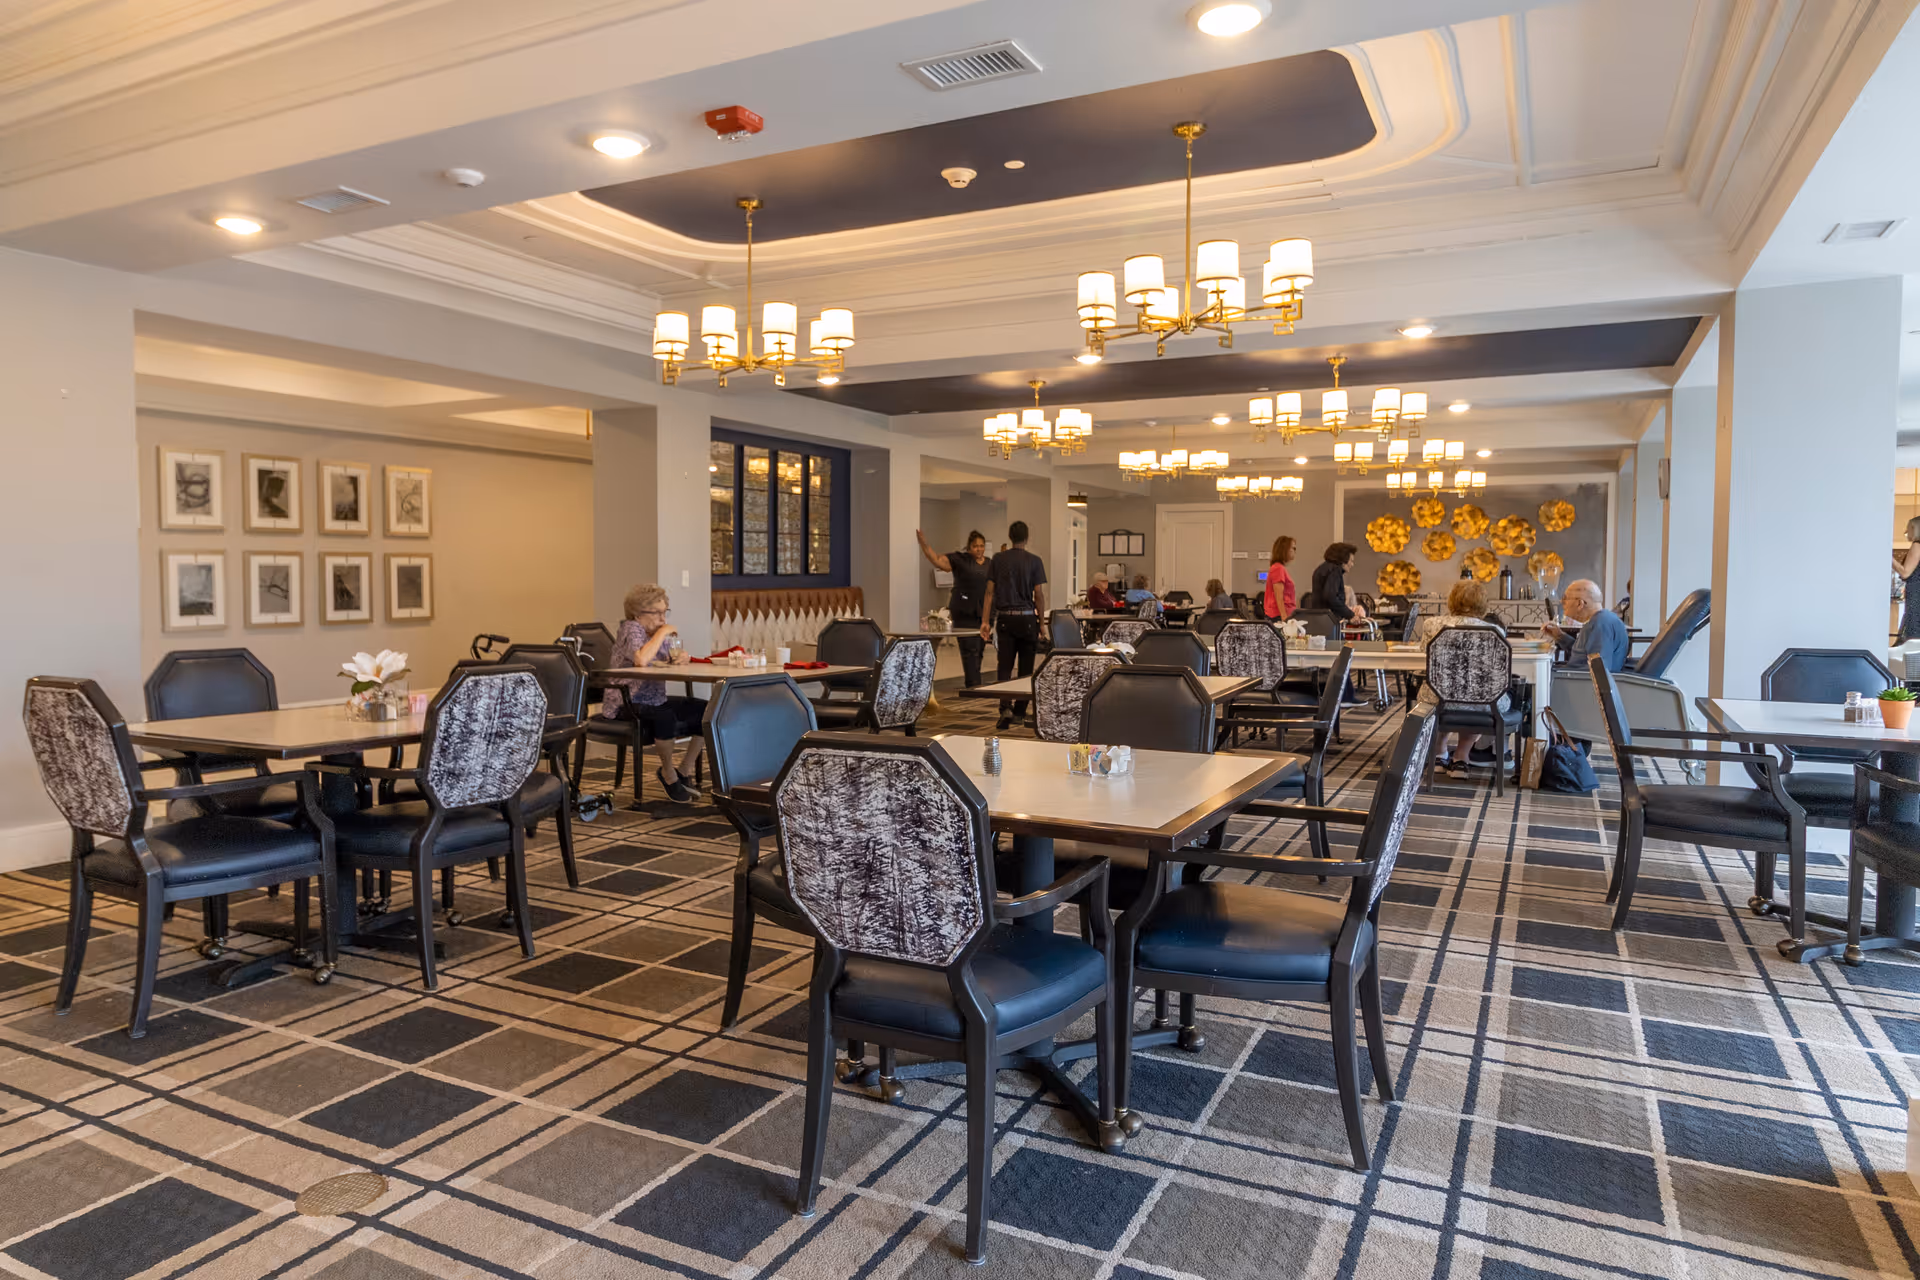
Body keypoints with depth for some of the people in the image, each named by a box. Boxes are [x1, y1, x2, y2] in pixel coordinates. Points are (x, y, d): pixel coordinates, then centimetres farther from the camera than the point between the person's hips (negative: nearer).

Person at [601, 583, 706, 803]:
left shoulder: (659, 631, 11)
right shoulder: (631, 629, -14)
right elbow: (641, 660, -33)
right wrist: (662, 632, -23)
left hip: (655, 700, 9)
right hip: (625, 706, -9)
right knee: (665, 717, -38)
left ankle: (681, 774, 5)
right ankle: (669, 774, -13)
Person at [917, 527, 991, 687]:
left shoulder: (991, 564, 12)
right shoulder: (959, 559, -2)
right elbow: (937, 560, -11)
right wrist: (924, 543, -24)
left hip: (983, 613, 5)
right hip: (964, 612, -5)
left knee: (978, 652, 8)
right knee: (970, 651, -10)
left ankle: (971, 684, 17)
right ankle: (974, 686, -13)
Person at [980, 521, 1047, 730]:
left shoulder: (998, 560, 3)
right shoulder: (1034, 561, -3)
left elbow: (990, 592, 2)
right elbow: (1039, 594, -4)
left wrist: (985, 621, 6)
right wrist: (1042, 623, 4)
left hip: (1005, 618, 2)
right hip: (1027, 618, -1)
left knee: (1005, 667, 2)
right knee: (1026, 668, 9)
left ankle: (1005, 708, -15)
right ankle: (1020, 711, 14)